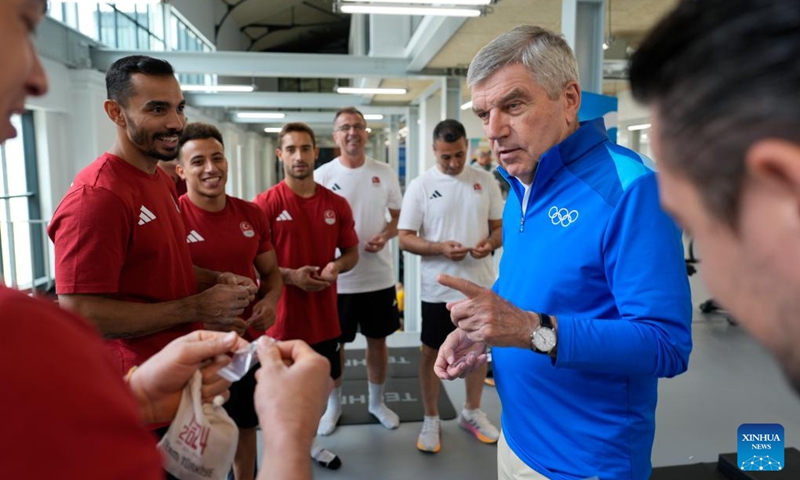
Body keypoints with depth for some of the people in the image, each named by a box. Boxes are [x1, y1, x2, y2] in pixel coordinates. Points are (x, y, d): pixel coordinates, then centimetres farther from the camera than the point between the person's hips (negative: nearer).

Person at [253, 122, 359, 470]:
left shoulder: (336, 204, 2)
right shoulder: (265, 203, -10)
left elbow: (352, 252, 9)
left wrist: (337, 266, -12)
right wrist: (290, 275, -21)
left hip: (324, 316, 4)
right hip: (282, 317, -4)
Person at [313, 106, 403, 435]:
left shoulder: (385, 174, 2)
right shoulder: (322, 176, -5)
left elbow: (399, 218, 9)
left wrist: (384, 236, -12)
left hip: (379, 276, 2)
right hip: (337, 277, -2)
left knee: (378, 340, 15)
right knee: (333, 344, 11)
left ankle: (377, 401, 35)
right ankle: (334, 404, 33)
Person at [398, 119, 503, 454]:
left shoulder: (485, 181, 2)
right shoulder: (420, 185, -7)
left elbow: (501, 226, 6)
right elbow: (405, 238, -8)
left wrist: (491, 242, -17)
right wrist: (440, 248, -25)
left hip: (481, 285, 3)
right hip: (439, 288, -3)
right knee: (432, 352, 9)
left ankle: (472, 412, 37)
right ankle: (431, 419, 28)